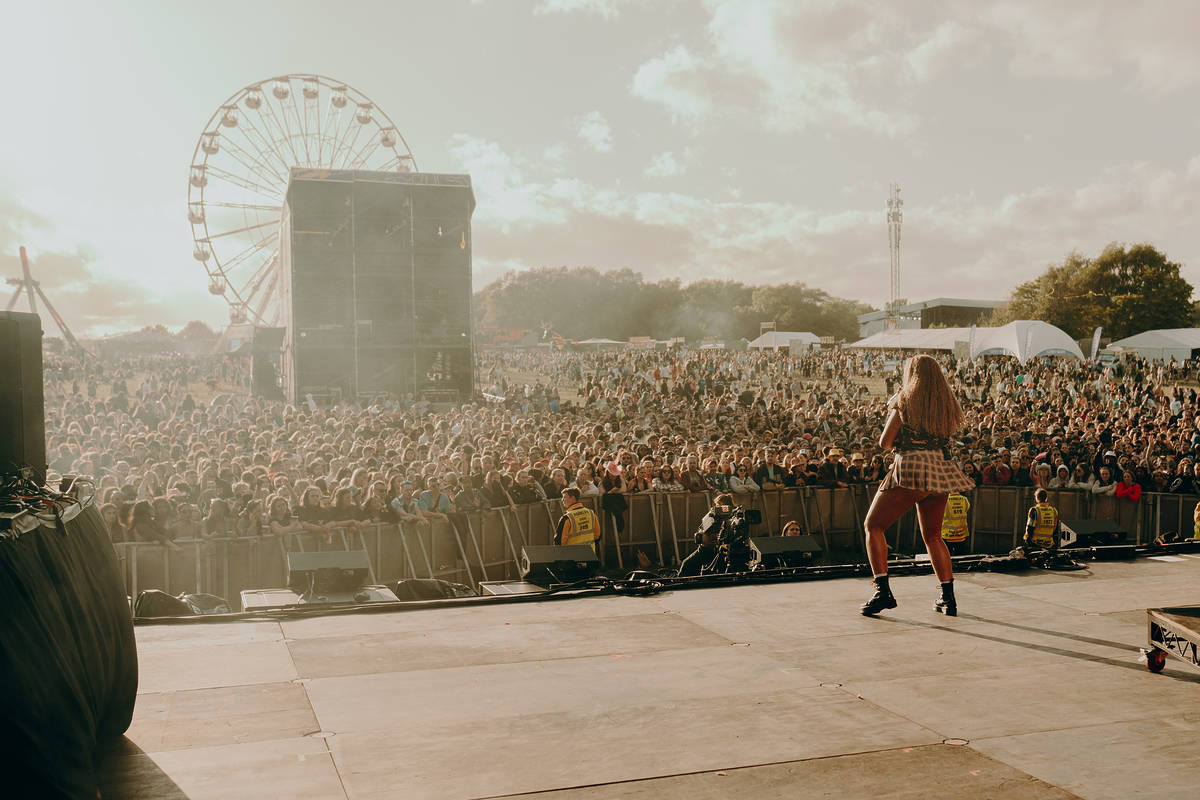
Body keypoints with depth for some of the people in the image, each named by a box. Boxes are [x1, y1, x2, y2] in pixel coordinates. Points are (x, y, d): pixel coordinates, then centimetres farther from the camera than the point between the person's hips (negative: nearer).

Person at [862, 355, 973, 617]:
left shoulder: (906, 400, -3)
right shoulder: (948, 404, 12)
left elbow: (885, 442, -5)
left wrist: (893, 410, 14)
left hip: (909, 469, -6)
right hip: (939, 472, 6)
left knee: (873, 526, 6)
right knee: (933, 537, 20)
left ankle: (883, 590, -7)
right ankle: (948, 598, 17)